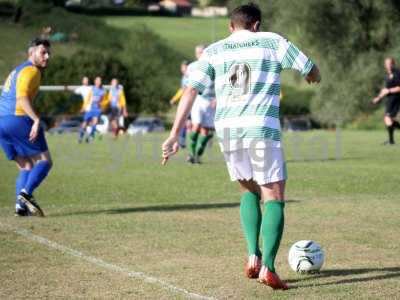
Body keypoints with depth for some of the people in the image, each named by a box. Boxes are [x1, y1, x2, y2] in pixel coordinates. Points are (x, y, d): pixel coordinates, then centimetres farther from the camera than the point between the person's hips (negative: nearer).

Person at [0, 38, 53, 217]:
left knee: (26, 167, 12)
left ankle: (21, 205, -5)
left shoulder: (17, 70, 26)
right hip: (18, 119, -9)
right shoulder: (31, 70, -4)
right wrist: (36, 119, -27)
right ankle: (26, 193, -23)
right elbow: (22, 96, -19)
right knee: (44, 161, -2)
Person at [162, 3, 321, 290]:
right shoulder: (273, 42, 9)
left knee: (250, 192, 23)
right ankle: (267, 267, -13)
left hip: (226, 129, 3)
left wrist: (174, 136, 2)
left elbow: (190, 91, 4)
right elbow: (314, 74, 17)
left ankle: (253, 257, 9)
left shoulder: (213, 51, 14)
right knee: (274, 199, 2)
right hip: (262, 129, -3)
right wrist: (313, 78, 42)